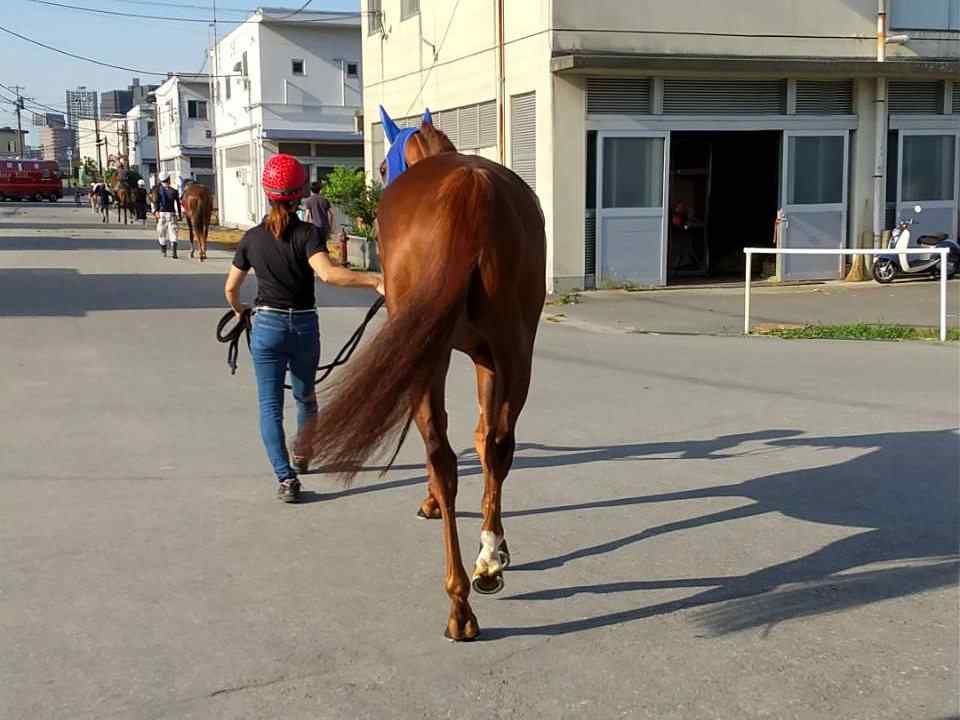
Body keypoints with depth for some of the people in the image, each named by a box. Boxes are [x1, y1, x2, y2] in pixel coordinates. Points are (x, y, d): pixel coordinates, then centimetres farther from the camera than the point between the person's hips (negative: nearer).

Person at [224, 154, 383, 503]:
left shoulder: (252, 238, -1)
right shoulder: (308, 233, -11)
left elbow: (230, 288, 8)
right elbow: (327, 273, -30)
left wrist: (239, 311, 28)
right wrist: (374, 280, -35)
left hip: (267, 326, 0)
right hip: (305, 326, 0)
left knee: (270, 404, 3)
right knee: (305, 396, 23)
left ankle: (285, 477, -10)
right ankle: (302, 457, 43)